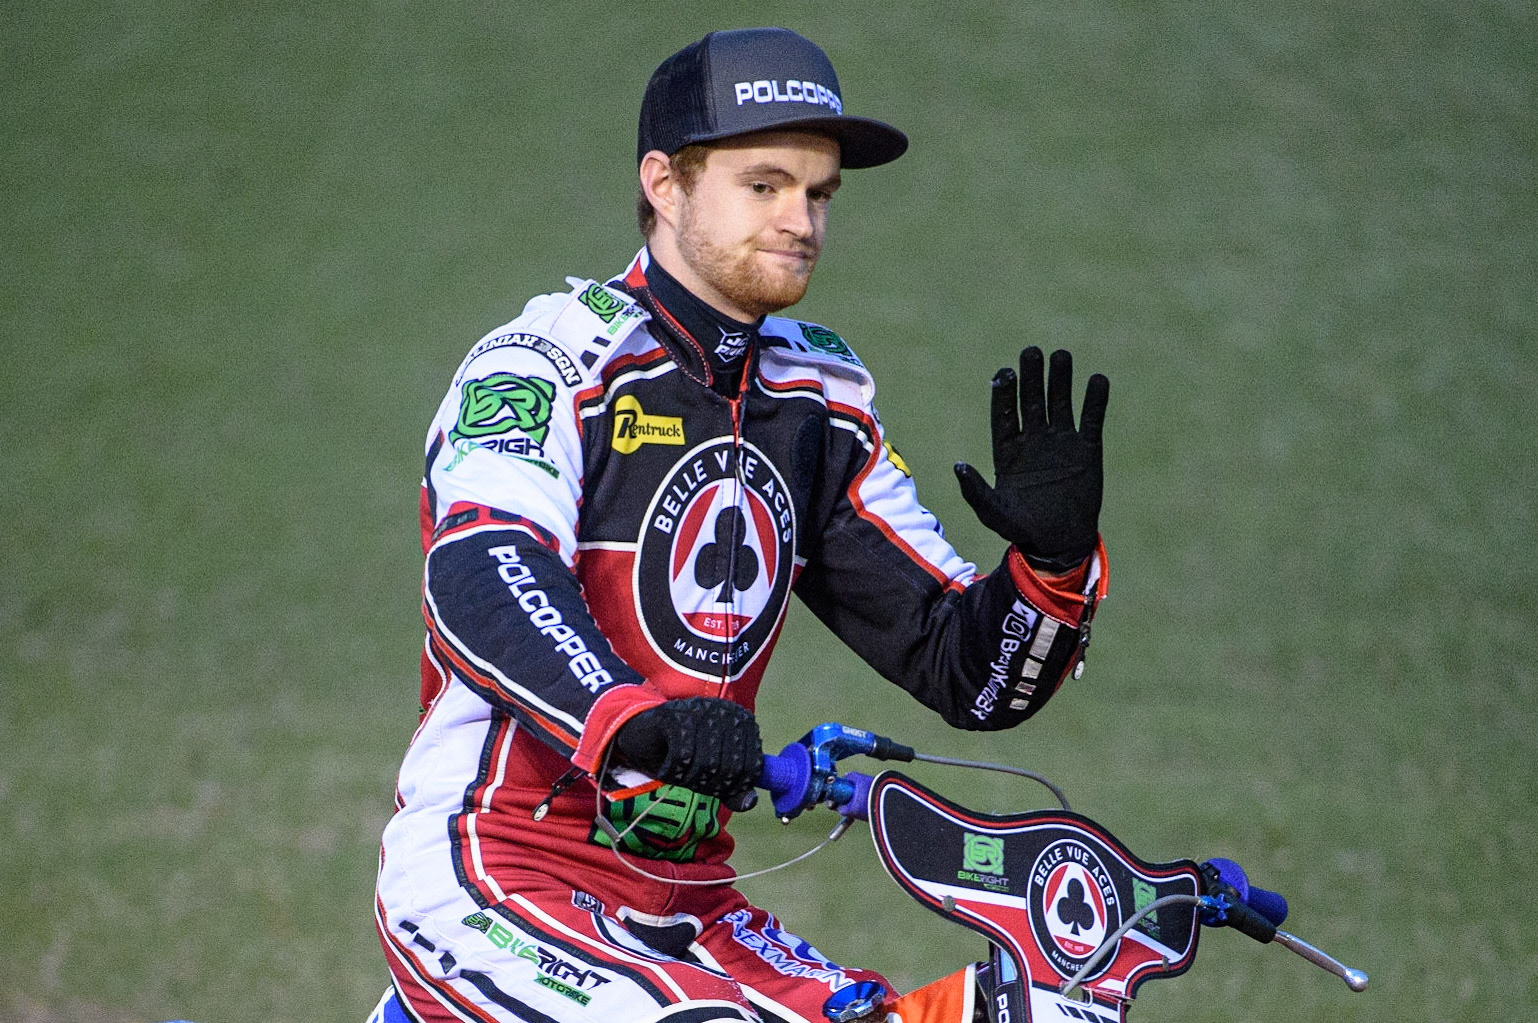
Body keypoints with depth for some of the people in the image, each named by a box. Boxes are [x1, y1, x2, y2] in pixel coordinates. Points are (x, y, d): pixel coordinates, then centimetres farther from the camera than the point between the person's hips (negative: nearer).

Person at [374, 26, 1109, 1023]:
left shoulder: (820, 407, 13)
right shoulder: (546, 362, -8)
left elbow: (968, 674, 11)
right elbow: (480, 578, -28)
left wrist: (1054, 558, -11)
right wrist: (629, 717, -46)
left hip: (684, 908, 8)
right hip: (484, 887, -7)